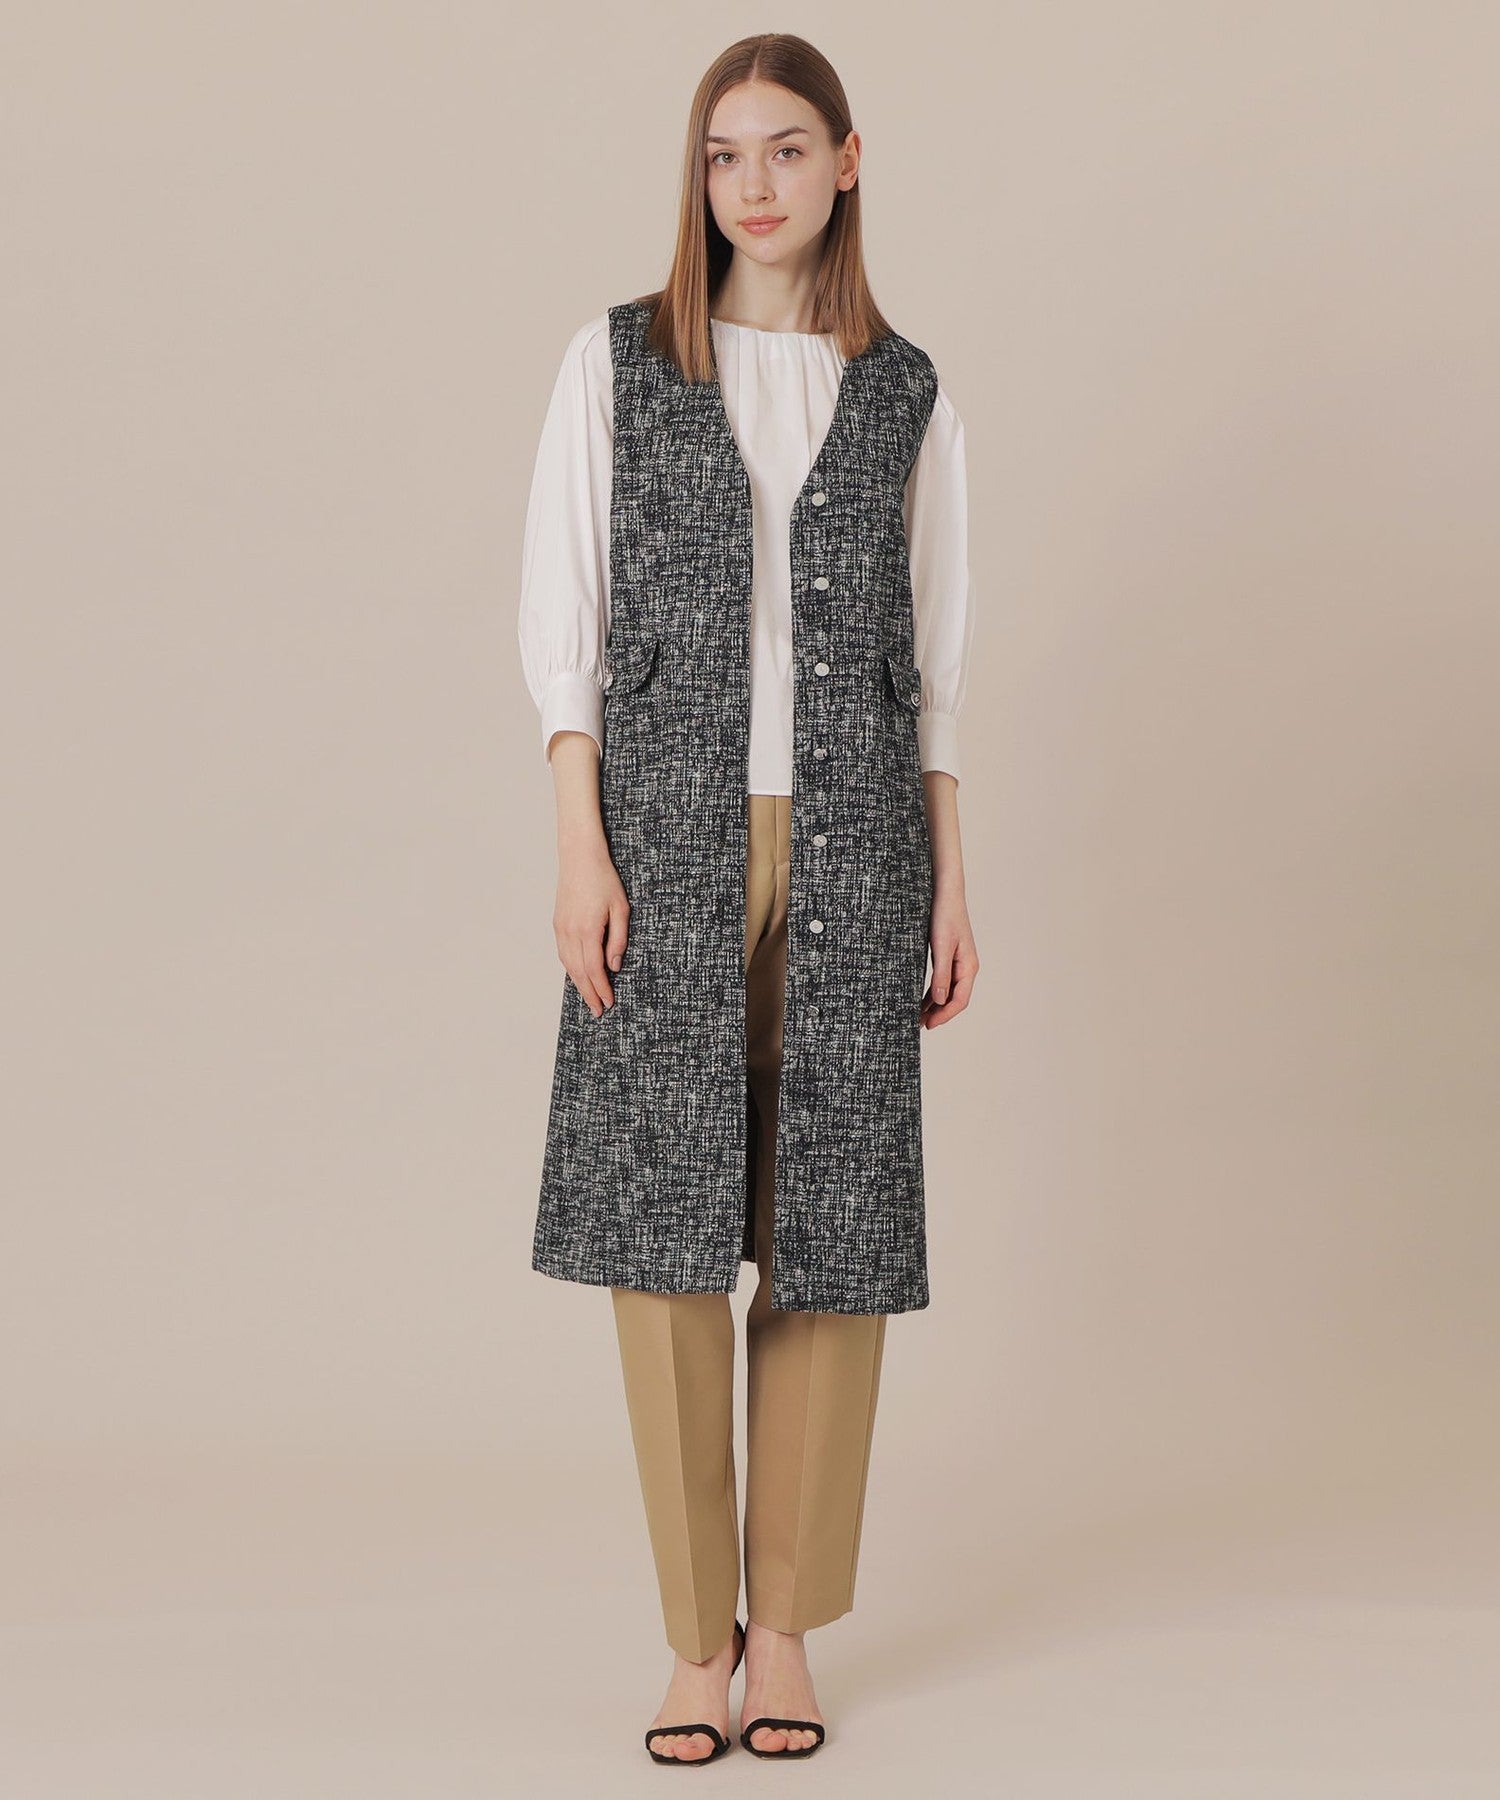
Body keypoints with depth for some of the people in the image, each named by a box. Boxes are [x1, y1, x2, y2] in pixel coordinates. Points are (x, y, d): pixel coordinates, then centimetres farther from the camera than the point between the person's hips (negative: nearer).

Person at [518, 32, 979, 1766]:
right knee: (663, 1223, -5)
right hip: (670, 834, -1)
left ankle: (785, 1625, 14)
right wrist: (579, 844, -7)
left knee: (831, 1228, 1)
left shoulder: (905, 394, 10)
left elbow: (935, 652, 12)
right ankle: (695, 1637, 7)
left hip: (850, 839, 1)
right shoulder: (618, 358, 6)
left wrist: (950, 877, 7)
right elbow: (559, 612, 2)